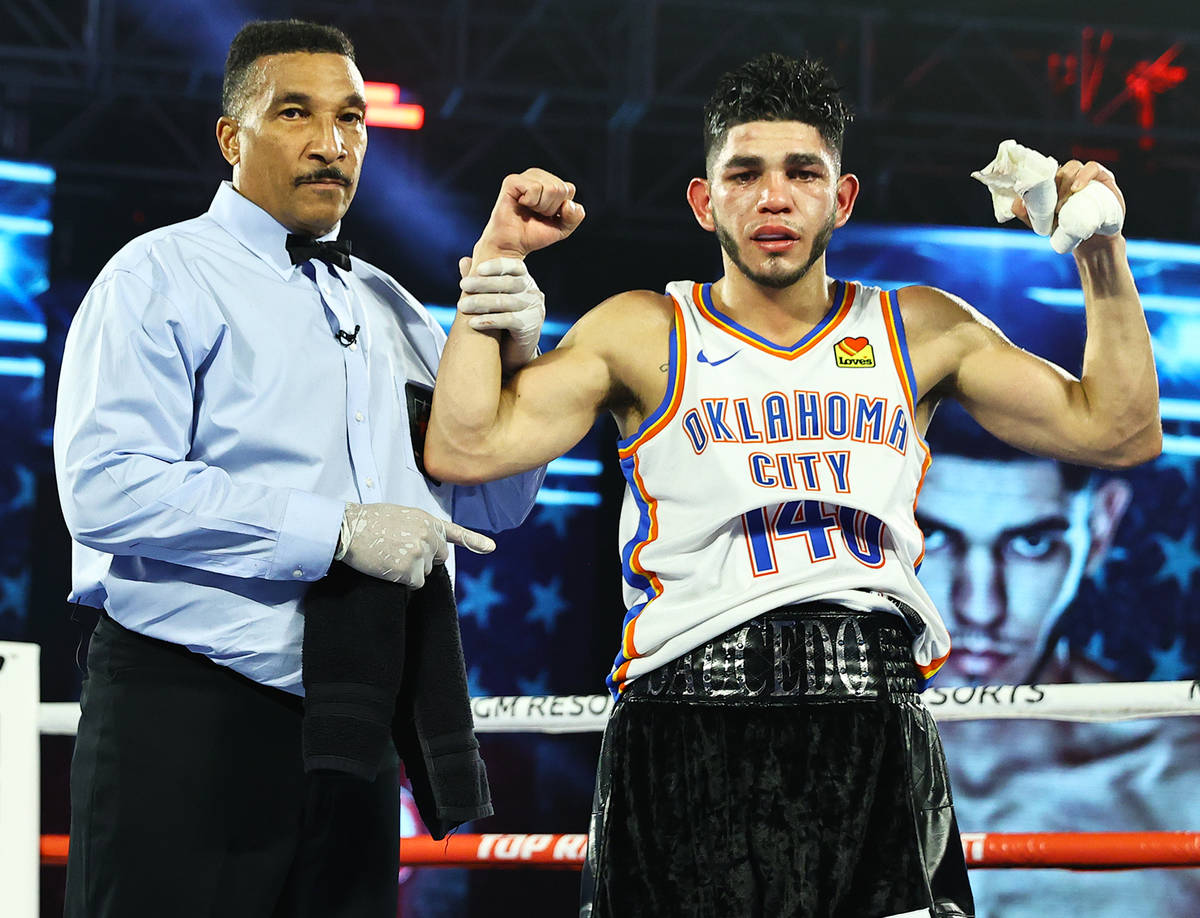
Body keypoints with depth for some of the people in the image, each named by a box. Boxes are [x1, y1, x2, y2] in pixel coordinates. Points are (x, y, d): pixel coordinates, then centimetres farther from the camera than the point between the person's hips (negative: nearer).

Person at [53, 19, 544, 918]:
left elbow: (495, 502, 15)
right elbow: (107, 489, -18)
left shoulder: (390, 306, 18)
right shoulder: (163, 277, -3)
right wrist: (335, 531, -20)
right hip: (189, 714, -6)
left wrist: (508, 354, -3)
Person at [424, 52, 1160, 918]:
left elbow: (1117, 431, 13)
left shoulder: (921, 330, 15)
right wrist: (497, 259, 0)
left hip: (876, 726, 2)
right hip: (689, 739, -2)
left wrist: (1102, 252, 6)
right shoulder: (644, 335, 9)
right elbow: (464, 448, -1)